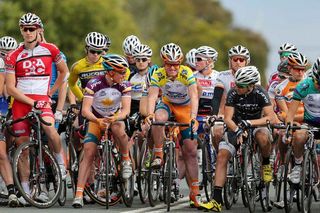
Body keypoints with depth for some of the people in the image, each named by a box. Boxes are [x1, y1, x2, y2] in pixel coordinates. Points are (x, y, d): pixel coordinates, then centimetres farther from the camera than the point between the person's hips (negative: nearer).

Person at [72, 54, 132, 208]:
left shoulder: (124, 85, -15)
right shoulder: (94, 84, -22)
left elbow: (126, 109, -21)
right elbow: (85, 110, -27)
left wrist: (115, 118, -43)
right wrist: (98, 121, -46)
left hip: (116, 118, 1)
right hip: (96, 120, -1)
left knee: (118, 130, -36)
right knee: (88, 153, -17)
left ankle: (126, 160, -8)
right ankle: (79, 194, -19)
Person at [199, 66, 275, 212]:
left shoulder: (260, 93, -18)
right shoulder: (233, 93, -15)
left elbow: (270, 117, -24)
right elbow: (228, 119, -16)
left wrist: (248, 122, -36)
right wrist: (237, 130, -37)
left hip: (255, 127, -2)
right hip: (236, 127, 2)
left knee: (263, 137, -38)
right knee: (222, 156, -18)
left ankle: (266, 164, -6)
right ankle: (216, 200, -20)